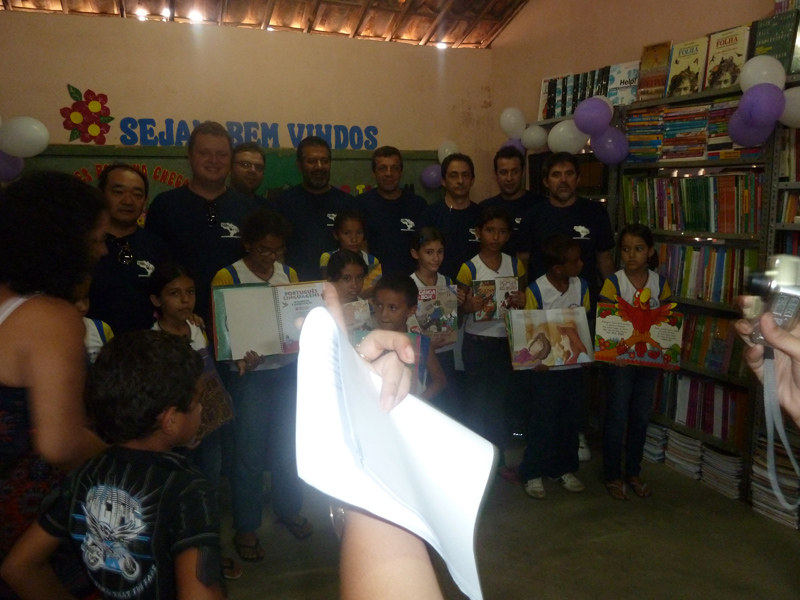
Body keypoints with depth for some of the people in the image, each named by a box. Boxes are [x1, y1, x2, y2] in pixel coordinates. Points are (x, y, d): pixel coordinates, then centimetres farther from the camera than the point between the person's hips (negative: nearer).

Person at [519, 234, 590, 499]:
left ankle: (564, 469, 32)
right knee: (543, 421, 4)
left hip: (574, 365, 5)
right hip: (546, 368, -5)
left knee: (571, 420, 14)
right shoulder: (536, 290, -15)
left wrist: (587, 352, -1)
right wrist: (536, 360, -21)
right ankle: (533, 473, 19)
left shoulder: (581, 286, 0)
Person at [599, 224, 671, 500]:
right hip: (620, 359, -4)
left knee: (641, 418, 14)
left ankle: (633, 472, 30)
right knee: (617, 418, 5)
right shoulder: (613, 282, -10)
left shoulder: (660, 282, 1)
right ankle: (612, 475, 20)